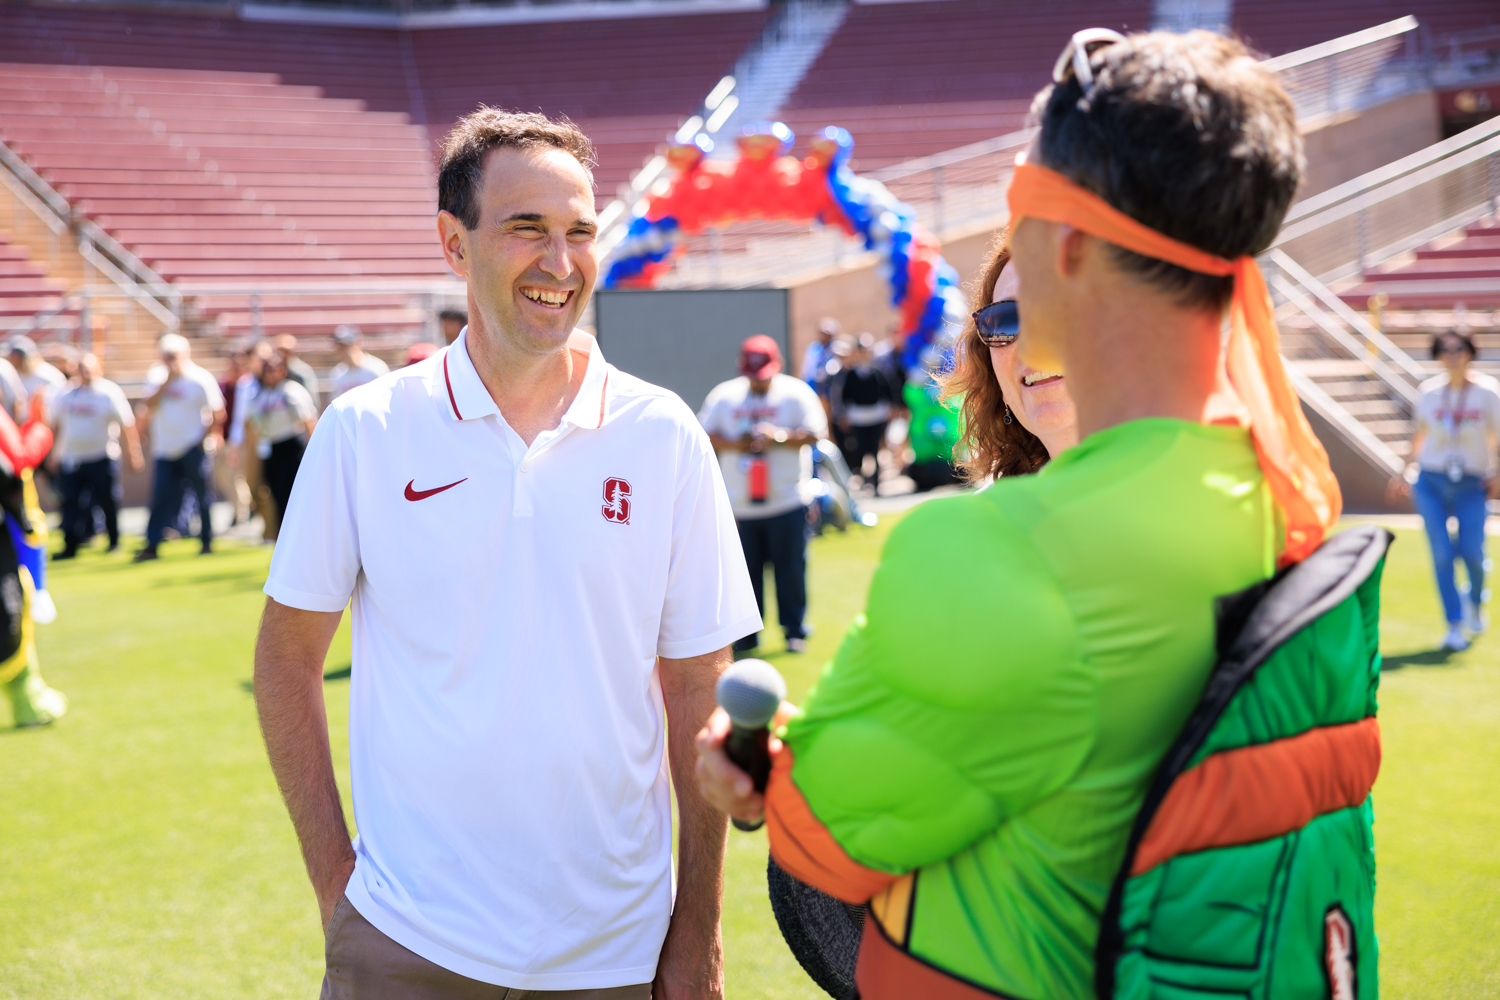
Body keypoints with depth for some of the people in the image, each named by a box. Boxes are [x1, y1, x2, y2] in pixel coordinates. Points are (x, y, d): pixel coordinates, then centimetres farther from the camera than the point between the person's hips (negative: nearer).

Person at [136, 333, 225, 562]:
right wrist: (167, 381, -11)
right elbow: (150, 406, -6)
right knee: (161, 498, -1)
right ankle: (152, 545, 0)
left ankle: (207, 541, 9)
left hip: (193, 448, -3)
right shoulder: (156, 376, 8)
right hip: (164, 449, 3)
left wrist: (206, 436, -9)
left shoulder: (201, 378, -5)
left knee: (202, 495, -1)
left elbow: (218, 414, -3)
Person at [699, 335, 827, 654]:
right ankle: (747, 635, 17)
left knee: (791, 569, -1)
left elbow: (817, 433, -6)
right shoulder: (724, 395, 7)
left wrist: (779, 436, -20)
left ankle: (795, 630, 12)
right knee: (745, 571, 5)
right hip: (740, 505, 2)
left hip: (787, 500, -2)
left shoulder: (797, 393, 1)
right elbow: (704, 435, 6)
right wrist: (732, 444, -12)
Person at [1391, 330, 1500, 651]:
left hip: (1472, 485, -2)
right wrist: (1409, 471, 18)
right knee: (1442, 555, -7)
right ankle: (1455, 626, 1)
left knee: (1472, 553, -10)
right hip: (1430, 482, 2)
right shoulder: (1429, 391, 4)